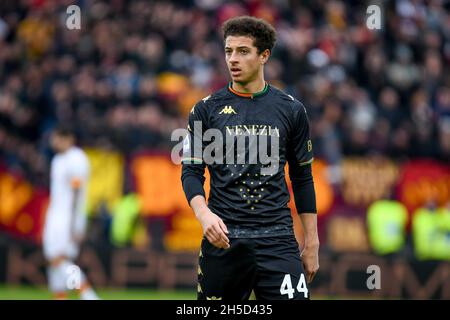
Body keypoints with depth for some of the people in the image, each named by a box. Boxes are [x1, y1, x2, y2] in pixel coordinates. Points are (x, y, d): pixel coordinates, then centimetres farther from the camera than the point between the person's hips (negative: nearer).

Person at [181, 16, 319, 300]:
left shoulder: (291, 110, 7)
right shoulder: (207, 110, 5)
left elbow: (302, 178, 12)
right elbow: (191, 171, 3)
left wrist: (311, 243, 8)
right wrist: (203, 213, -17)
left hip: (277, 238, 0)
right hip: (223, 236, 0)